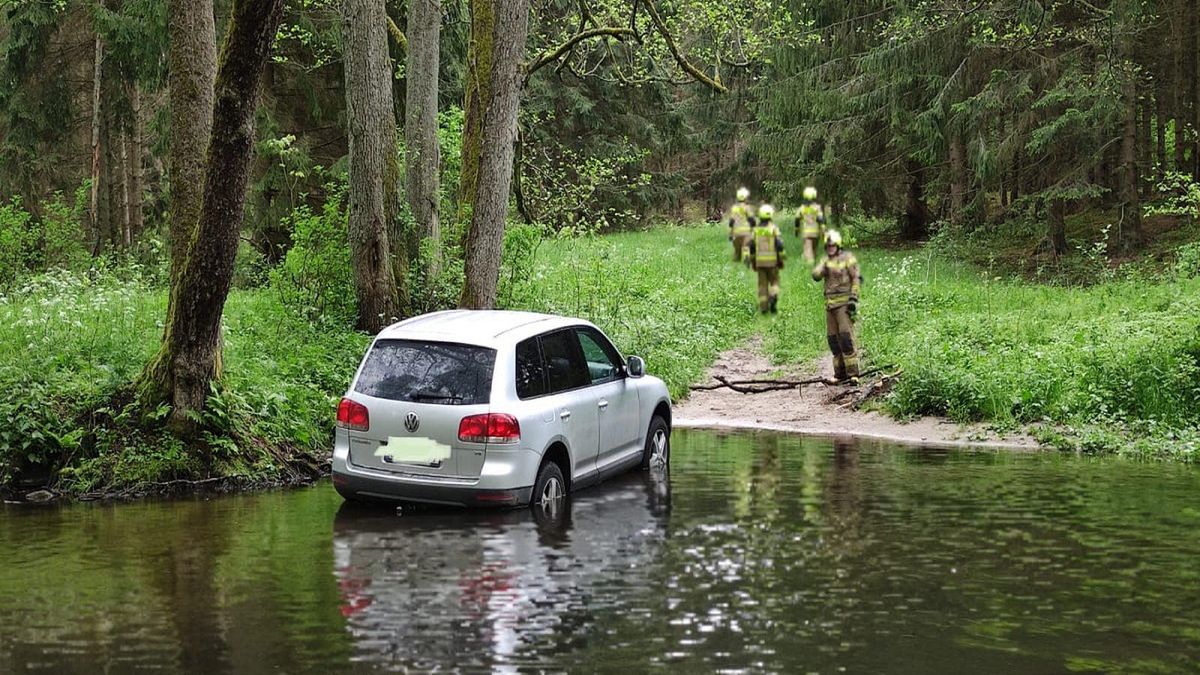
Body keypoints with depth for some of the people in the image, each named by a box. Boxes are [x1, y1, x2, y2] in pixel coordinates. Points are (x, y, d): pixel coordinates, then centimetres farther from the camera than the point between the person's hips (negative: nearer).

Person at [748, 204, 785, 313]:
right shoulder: (774, 228, -7)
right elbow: (779, 245, -12)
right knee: (774, 282, 10)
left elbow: (751, 246, 5)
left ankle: (763, 307, 8)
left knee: (762, 284, 10)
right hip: (772, 261, -2)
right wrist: (781, 260, -4)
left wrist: (753, 261, 15)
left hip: (760, 261, 2)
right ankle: (773, 296, -17)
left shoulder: (756, 229, 3)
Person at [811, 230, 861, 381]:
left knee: (846, 336, -14)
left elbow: (856, 279, -7)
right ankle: (840, 373, 12)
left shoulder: (847, 258, -3)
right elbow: (816, 276, 2)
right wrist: (823, 268, -18)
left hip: (844, 302, -6)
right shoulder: (826, 260, 15)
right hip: (830, 304, 7)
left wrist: (853, 299, -15)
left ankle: (853, 373, -15)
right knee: (833, 338, 6)